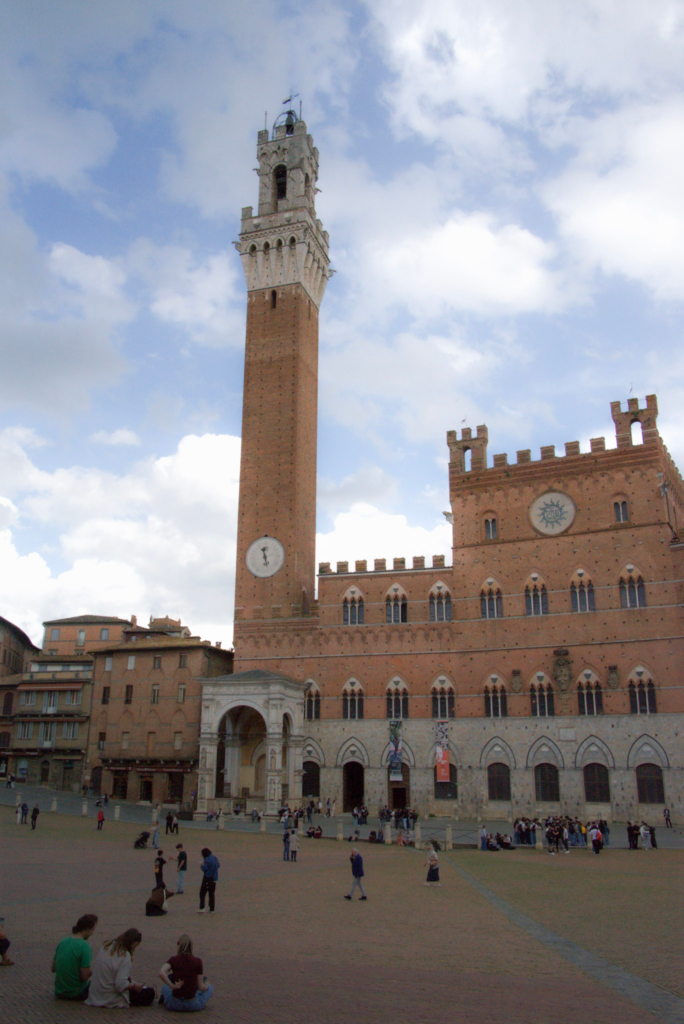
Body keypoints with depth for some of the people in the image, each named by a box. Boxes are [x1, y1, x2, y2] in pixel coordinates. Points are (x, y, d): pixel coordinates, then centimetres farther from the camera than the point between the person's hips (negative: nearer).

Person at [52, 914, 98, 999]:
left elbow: (53, 969, 6)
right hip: (76, 993, -6)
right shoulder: (84, 946, -24)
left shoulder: (62, 942, -2)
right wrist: (92, 969, -5)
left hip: (59, 993, 6)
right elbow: (85, 976, -24)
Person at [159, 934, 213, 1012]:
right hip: (193, 1005, -3)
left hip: (174, 1005, 3)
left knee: (165, 987, 36)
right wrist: (206, 985, 16)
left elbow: (161, 973, -26)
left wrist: (172, 986, -18)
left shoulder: (173, 959, -6)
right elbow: (201, 987, -5)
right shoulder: (197, 961, -8)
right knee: (209, 988, 27)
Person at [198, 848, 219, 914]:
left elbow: (204, 869, -20)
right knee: (212, 893, 14)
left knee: (202, 893, 0)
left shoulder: (206, 860, -17)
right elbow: (218, 866, 18)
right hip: (214, 879, 7)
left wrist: (202, 865, -2)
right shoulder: (215, 858, 7)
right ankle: (212, 909, 16)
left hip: (207, 879, -7)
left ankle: (202, 908, -10)